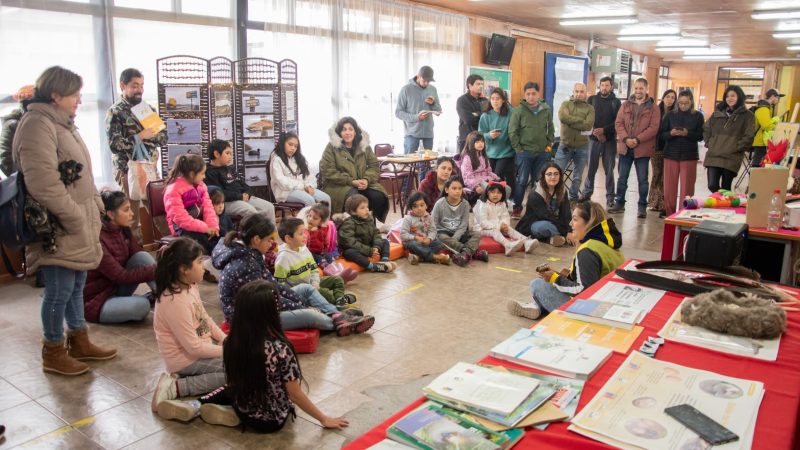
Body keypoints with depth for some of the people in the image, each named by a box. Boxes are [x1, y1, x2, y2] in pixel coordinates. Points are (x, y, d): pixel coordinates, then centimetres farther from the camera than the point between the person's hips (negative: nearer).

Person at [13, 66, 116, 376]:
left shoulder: (62, 123, 16)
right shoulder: (37, 124, -17)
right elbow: (42, 183, -26)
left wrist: (94, 207, 15)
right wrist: (74, 218, -19)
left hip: (78, 225, 10)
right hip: (59, 229, -10)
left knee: (77, 285, 18)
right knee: (60, 290, 0)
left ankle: (79, 342, 31)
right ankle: (53, 353, 15)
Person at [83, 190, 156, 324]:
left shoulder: (123, 230, -2)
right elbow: (121, 276, -27)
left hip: (117, 288, 8)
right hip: (95, 301, -7)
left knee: (143, 256, -15)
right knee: (142, 306, -34)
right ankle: (150, 298, -1)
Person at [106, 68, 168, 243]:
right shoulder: (115, 112, -5)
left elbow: (163, 138, 9)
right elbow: (114, 144, -15)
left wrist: (150, 134, -10)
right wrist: (139, 137, -20)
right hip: (128, 169, -5)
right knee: (133, 216, 1)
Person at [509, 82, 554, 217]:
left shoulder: (546, 109, 4)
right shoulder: (519, 110, -7)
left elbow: (550, 129, 14)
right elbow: (512, 131, -6)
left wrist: (549, 144, 6)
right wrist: (518, 148, -9)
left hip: (542, 152, 3)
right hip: (524, 152, -3)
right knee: (522, 181, -1)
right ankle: (517, 207, 11)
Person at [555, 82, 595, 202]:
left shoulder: (589, 108, 2)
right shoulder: (565, 104, 3)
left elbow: (588, 125, -15)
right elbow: (562, 117, -19)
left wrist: (571, 121, -16)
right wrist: (580, 120, -16)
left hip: (582, 147, 1)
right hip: (565, 145, -1)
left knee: (577, 176, 12)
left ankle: (574, 198, 27)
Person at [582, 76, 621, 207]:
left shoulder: (616, 102, 6)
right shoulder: (592, 99, 8)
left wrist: (604, 130, -15)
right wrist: (595, 131, -11)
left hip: (610, 140, 0)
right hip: (594, 138, 1)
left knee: (609, 169, 1)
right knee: (591, 167, 3)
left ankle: (610, 197, 7)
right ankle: (587, 193, 16)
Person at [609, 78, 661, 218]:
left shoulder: (653, 108, -1)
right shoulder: (625, 105, 9)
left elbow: (653, 128, -9)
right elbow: (618, 123, 1)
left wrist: (637, 140, -19)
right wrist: (626, 139, -14)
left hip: (643, 149, -3)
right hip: (625, 147, 3)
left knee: (642, 179, 2)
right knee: (622, 178, 11)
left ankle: (642, 206, 11)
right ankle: (619, 203, 22)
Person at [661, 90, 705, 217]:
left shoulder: (698, 116, 3)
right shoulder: (670, 115, 6)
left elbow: (700, 136, -1)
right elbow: (662, 134, 3)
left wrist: (687, 133, -19)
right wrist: (671, 133, -18)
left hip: (689, 155, -1)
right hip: (671, 154, 1)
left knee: (687, 188, 1)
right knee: (669, 187, 4)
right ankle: (669, 214, 13)